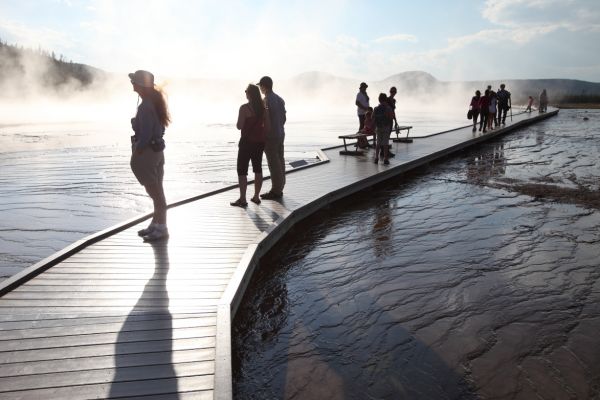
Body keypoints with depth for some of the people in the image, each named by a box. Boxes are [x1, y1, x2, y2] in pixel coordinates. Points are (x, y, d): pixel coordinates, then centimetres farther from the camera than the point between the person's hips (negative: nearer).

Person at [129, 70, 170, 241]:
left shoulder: (146, 106, -19)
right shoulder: (154, 102, 11)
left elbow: (145, 134, -22)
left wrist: (136, 152, -13)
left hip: (147, 152, -10)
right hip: (156, 150, 10)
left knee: (155, 191, -2)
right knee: (156, 190, 15)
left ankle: (161, 228, 6)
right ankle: (156, 224, 26)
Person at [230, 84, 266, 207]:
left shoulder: (244, 108, -15)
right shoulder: (263, 107, 4)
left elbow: (239, 126, -14)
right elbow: (266, 124, 6)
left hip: (247, 141, -6)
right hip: (260, 141, 7)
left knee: (242, 170, 1)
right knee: (258, 168, 13)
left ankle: (242, 199, 0)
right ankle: (256, 197, 18)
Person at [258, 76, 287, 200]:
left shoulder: (266, 101, -15)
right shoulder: (279, 99, 10)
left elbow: (266, 121, -20)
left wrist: (262, 137, -12)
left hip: (270, 136, -8)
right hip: (280, 134, 9)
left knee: (274, 164, -4)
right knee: (280, 162, 11)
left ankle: (275, 191, 1)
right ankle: (279, 189, 18)